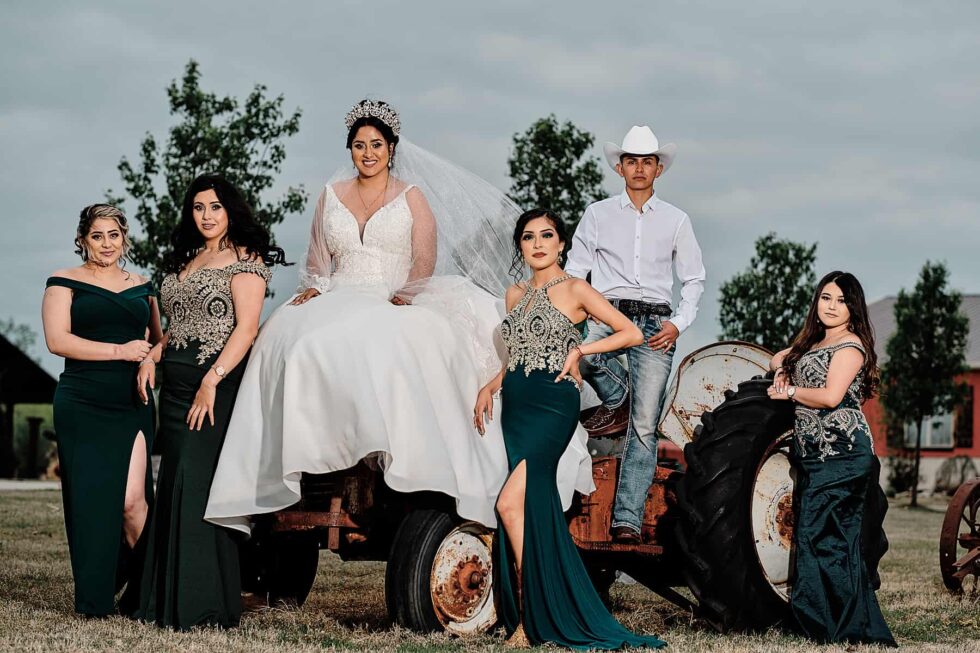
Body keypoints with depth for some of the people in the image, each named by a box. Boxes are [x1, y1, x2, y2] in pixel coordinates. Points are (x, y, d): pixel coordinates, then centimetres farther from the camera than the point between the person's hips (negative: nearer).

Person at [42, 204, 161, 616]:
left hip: (133, 405, 2)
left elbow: (158, 340, 27)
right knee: (90, 498, -3)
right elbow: (57, 339, -7)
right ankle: (94, 598, 4)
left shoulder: (141, 287, 17)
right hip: (83, 406, -2)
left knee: (131, 498, -9)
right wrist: (119, 351, -12)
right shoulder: (64, 283, 5)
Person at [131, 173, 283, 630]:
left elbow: (246, 328, -12)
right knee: (175, 486, 5)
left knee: (196, 482, -12)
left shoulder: (244, 259, -3)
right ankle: (169, 602, 8)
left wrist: (211, 382, -20)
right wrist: (153, 356, 8)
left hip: (218, 383, -8)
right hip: (176, 385, 8)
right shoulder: (184, 261, 20)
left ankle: (203, 606, -9)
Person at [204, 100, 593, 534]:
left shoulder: (412, 196, 9)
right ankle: (305, 444, -31)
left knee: (402, 341, -38)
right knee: (291, 334, -29)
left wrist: (403, 295, -17)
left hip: (397, 304, -3)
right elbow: (318, 258, 19)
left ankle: (399, 446, -36)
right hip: (340, 301, 3)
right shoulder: (331, 196, 18)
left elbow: (425, 259, 0)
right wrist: (313, 288, -2)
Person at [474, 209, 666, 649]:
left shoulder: (574, 291, -1)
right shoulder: (515, 295, 16)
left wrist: (579, 350, -9)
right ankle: (537, 617, 9)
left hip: (552, 406, -6)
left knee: (511, 504, -17)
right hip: (516, 407, 6)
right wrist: (489, 388, 11)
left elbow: (631, 334, -3)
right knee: (535, 507, 5)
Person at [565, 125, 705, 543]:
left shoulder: (676, 220, 13)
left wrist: (679, 323, -1)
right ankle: (615, 394, -3)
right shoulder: (598, 214, 11)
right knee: (583, 354, -37)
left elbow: (694, 278, 15)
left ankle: (627, 519, -7)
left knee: (644, 427, -8)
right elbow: (575, 271, 9)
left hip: (656, 324, 0)